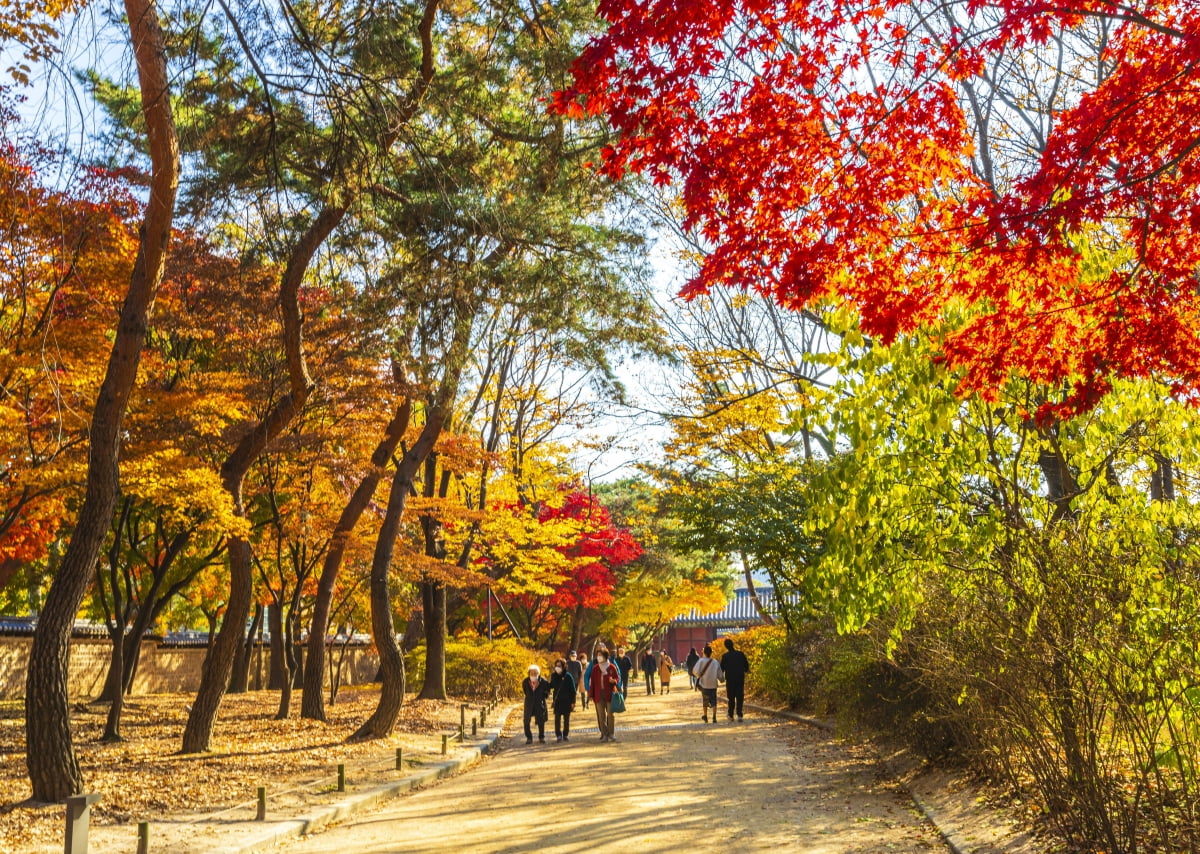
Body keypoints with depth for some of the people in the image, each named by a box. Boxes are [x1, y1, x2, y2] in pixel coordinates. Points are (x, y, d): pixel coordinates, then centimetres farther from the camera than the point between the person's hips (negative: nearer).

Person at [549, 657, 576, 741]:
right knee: (557, 718, -4)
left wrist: (573, 702, -7)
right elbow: (551, 686, 13)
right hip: (557, 701, 2)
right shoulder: (554, 676, 2)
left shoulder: (568, 676, -7)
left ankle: (565, 735, 19)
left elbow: (572, 690, -5)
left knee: (566, 718, 7)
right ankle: (558, 735, 4)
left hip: (567, 701, -2)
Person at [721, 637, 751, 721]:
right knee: (740, 697, 5)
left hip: (730, 679, -1)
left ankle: (731, 715, 16)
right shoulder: (741, 654, -3)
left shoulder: (725, 656, -8)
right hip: (740, 679, 1)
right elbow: (746, 665, 3)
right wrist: (745, 671, 24)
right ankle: (739, 715, -7)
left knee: (731, 698, 12)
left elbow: (722, 668, -2)